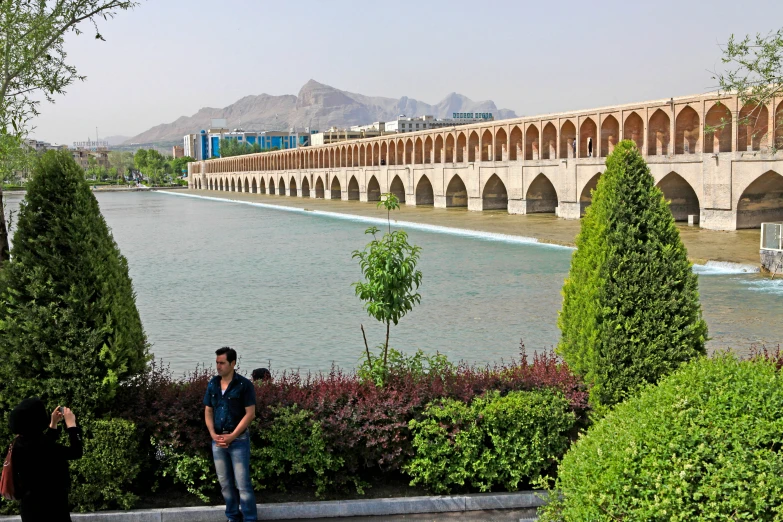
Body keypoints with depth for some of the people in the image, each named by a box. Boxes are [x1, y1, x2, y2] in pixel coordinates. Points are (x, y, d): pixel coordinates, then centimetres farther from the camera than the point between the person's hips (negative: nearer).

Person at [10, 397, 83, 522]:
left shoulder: (22, 443, 3)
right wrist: (71, 424, -12)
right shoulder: (36, 445, -26)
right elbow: (75, 452, -23)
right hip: (50, 507, -10)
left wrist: (53, 424, 24)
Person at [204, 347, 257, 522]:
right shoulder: (212, 384, 5)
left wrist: (232, 436, -15)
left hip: (239, 439, -5)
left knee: (243, 483, -3)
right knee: (225, 483, 13)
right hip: (218, 440, 5)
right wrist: (213, 434, -5)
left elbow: (250, 414, -11)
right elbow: (208, 411, 10)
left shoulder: (244, 385, -10)